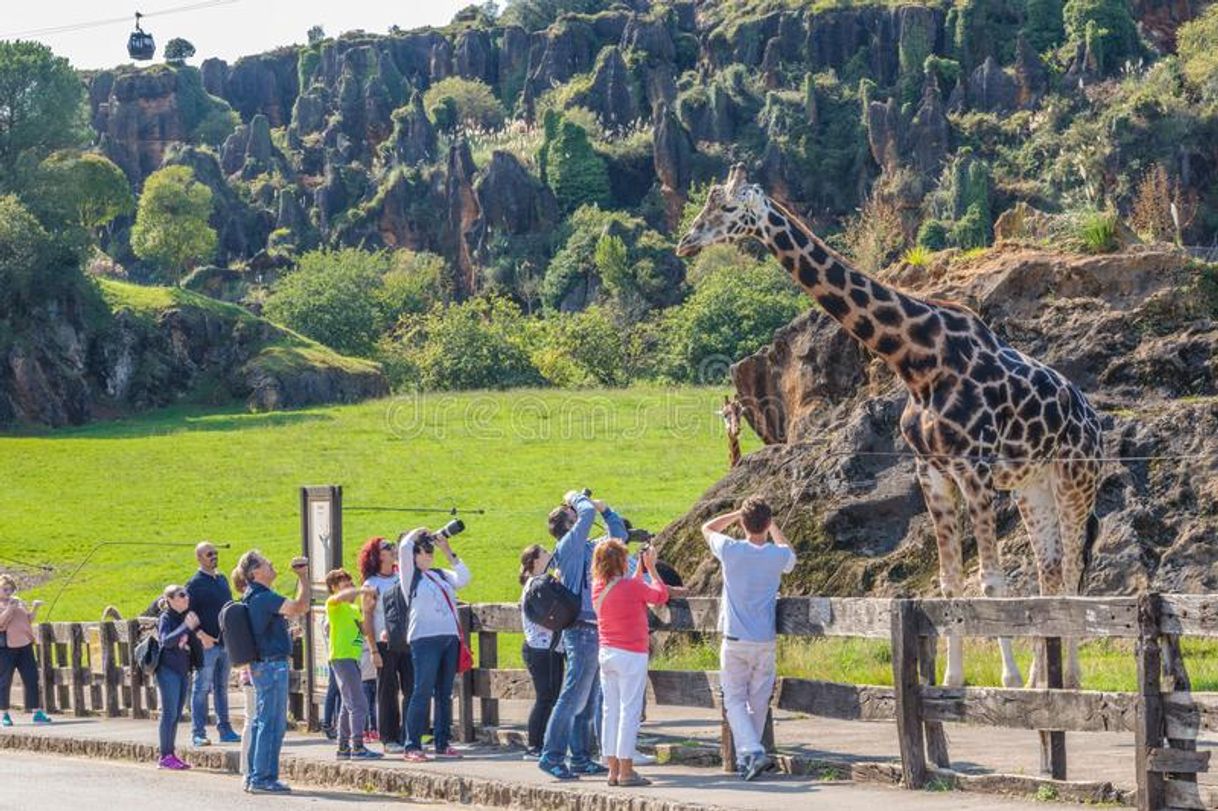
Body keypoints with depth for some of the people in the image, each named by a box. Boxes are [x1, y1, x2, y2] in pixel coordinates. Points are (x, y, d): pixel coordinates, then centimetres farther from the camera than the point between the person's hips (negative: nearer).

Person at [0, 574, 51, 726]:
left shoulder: (18, 602, 17)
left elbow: (29, 620, 19)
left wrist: (35, 609, 4)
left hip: (24, 645, 5)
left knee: (31, 678, 1)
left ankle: (37, 713, 4)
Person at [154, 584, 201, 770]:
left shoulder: (185, 617, 13)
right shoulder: (165, 618, -8)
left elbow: (194, 642, 19)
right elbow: (167, 640, -26)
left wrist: (195, 628, 2)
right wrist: (186, 627, -36)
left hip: (183, 671, 7)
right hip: (168, 670, -7)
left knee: (177, 715, 8)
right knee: (169, 713, -8)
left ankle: (171, 753, 13)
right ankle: (165, 756, -6)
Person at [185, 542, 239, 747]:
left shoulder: (222, 579, 14)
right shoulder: (195, 584, -7)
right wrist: (201, 635, -20)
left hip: (225, 643, 7)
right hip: (206, 645, -7)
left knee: (222, 688, 12)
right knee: (201, 688, -5)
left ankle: (225, 730, 17)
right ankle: (198, 733, -3)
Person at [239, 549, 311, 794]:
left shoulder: (251, 597, 14)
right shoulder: (263, 597, -18)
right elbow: (300, 607, -25)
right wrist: (303, 576, -15)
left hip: (260, 665, 10)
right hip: (272, 664, -10)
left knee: (262, 722, 14)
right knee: (272, 723, -7)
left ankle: (254, 777, 17)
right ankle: (264, 779, -6)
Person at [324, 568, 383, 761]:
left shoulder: (354, 609, 21)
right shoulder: (334, 604, -3)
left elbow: (366, 632, 9)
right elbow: (340, 597, -29)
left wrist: (367, 609, 1)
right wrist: (362, 590, -20)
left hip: (353, 658, 10)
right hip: (341, 657, -10)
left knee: (349, 705, 14)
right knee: (359, 704, -15)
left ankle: (344, 747, 20)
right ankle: (357, 747, -18)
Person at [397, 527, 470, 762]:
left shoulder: (441, 575, 20)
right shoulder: (410, 576, 3)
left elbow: (463, 579, 8)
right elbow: (404, 547, -9)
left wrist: (449, 553, 11)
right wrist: (419, 532, 8)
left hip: (450, 638, 6)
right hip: (424, 639, -6)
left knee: (445, 694, 7)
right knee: (422, 692, -9)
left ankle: (442, 744, 13)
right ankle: (412, 746, -9)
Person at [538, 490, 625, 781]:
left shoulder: (588, 548, 17)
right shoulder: (568, 546, -8)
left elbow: (618, 533, 30)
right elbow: (587, 514, -19)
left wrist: (604, 508, 17)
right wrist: (577, 498, 1)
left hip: (595, 634, 9)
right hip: (582, 632, -9)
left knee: (589, 702, 11)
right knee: (573, 698, -10)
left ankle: (581, 758, 16)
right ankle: (552, 757, -8)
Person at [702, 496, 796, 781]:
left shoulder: (731, 550, -11)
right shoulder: (778, 555, -5)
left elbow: (707, 528, 11)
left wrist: (739, 513, 10)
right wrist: (773, 525, 25)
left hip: (735, 640, -2)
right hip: (765, 641, 2)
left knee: (735, 700, 3)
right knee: (759, 702, 13)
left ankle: (752, 752, -15)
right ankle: (747, 758, 20)